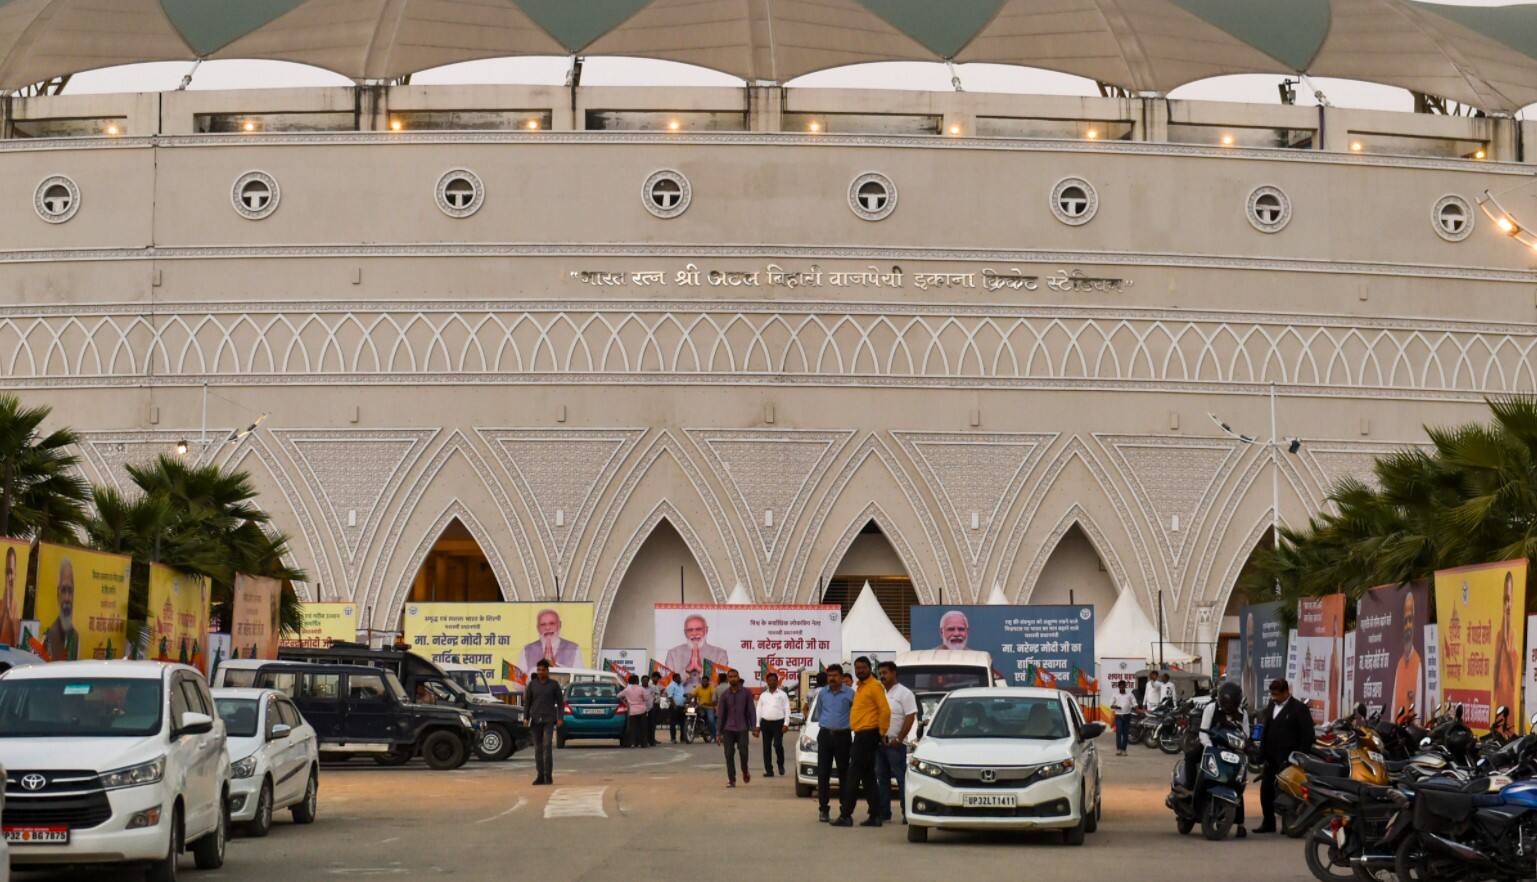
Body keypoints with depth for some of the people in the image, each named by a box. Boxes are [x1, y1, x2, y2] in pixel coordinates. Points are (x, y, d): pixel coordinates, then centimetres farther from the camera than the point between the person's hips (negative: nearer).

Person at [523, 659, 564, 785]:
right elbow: (527, 702, 5)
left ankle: (548, 776, -11)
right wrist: (525, 718, -4)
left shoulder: (554, 684, 1)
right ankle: (540, 776, 10)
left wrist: (560, 719, -8)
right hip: (535, 720, 2)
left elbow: (560, 702, 3)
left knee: (547, 746, -15)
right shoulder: (531, 684, 4)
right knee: (538, 748, 4)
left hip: (549, 720, -2)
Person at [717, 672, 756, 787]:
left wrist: (754, 727, -6)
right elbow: (720, 715, 6)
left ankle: (745, 771, 19)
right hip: (728, 729, 1)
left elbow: (751, 711, 2)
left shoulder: (746, 693, 2)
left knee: (743, 752, -10)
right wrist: (719, 733, 4)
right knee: (729, 755, -2)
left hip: (742, 729, -1)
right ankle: (731, 780, 4)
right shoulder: (724, 695, 4)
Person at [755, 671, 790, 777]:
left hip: (778, 723, -3)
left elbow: (787, 710, 3)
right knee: (766, 748, 1)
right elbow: (759, 711, 14)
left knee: (778, 745, -15)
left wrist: (786, 724, -8)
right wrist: (757, 726, 7)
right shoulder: (763, 695, 15)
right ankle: (769, 770, 6)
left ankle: (781, 764, 8)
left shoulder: (782, 694, 7)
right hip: (766, 723, 3)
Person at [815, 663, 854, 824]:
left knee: (844, 773, 3)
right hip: (825, 735, 3)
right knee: (823, 773, -3)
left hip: (843, 736, -3)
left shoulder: (850, 694, -3)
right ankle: (823, 808, -2)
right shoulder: (822, 693, 9)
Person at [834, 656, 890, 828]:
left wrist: (882, 732, -13)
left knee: (853, 776, -9)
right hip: (861, 735, 10)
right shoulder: (861, 687, 19)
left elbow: (885, 710, -18)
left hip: (867, 735, -10)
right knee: (868, 777, 10)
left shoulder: (874, 686, -11)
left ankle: (846, 815, -9)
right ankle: (875, 816, 12)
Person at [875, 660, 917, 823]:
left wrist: (899, 739, -17)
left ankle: (907, 813, -9)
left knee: (902, 777, -8)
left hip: (895, 744, -7)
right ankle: (883, 812, 14)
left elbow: (910, 717, -12)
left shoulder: (904, 693, -4)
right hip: (879, 742, 7)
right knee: (882, 778, 9)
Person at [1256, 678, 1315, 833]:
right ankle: (1268, 823, 14)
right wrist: (1262, 752, 9)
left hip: (1288, 759, -7)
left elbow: (1308, 735, -8)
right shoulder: (1271, 707, 15)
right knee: (1266, 790, 5)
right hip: (1271, 759, 7)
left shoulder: (1299, 708, -6)